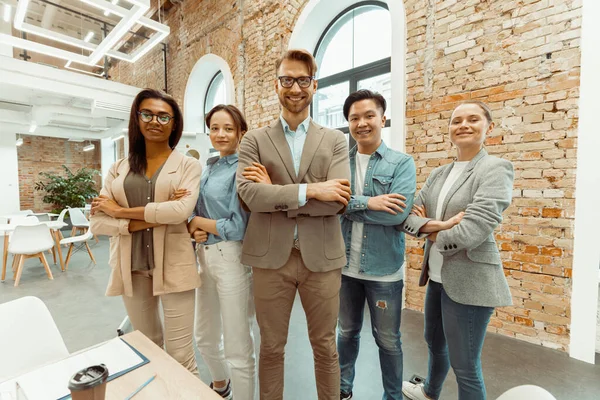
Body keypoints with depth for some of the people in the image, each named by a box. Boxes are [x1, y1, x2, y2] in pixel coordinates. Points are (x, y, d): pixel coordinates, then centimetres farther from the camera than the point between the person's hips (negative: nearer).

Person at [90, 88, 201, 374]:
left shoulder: (188, 166, -2)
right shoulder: (119, 169, 7)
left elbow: (181, 211, -19)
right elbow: (97, 222, 0)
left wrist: (121, 211, -10)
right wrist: (148, 221, -14)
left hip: (173, 265, -3)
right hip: (132, 267, 4)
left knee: (181, 357, 3)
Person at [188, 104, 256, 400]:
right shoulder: (206, 168, 10)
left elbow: (238, 228, -18)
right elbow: (194, 214, 15)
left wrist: (199, 221, -6)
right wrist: (193, 229, -7)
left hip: (231, 259, -8)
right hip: (204, 256, 8)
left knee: (238, 347, 7)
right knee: (205, 338, 25)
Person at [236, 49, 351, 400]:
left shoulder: (335, 141, 3)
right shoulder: (255, 140, 3)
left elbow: (340, 199, -11)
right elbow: (249, 194, -13)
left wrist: (275, 194, -12)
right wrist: (310, 190, -18)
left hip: (321, 258, 1)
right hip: (271, 257, 0)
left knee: (325, 346, 19)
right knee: (271, 347, 19)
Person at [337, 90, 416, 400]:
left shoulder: (402, 163, -6)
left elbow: (400, 212, -20)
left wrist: (347, 203, -16)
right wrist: (367, 202, -23)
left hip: (384, 268, -2)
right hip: (345, 264, 3)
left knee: (388, 340, 16)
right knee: (347, 332, 22)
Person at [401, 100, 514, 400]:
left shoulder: (496, 168, -11)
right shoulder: (438, 174, 8)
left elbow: (473, 230, -23)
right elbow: (407, 216, -1)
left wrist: (434, 235, -7)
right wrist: (437, 225, -18)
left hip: (469, 280, -7)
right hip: (437, 277, 7)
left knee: (464, 365, 7)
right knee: (434, 342, 28)